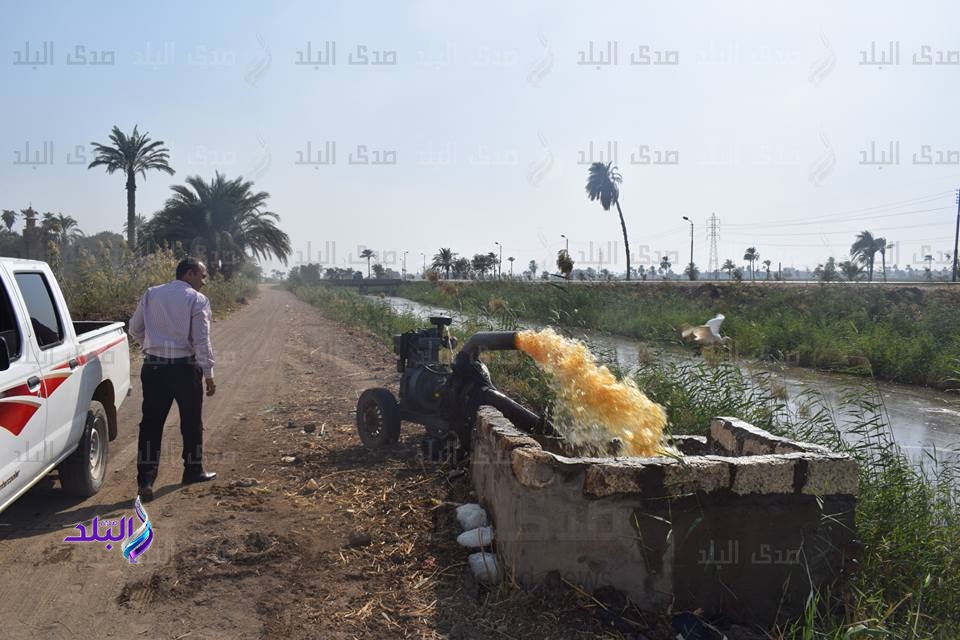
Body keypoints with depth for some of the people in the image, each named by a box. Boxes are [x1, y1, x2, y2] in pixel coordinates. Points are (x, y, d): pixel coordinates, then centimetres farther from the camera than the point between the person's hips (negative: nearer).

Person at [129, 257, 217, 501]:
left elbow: (135, 329, 10)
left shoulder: (151, 294, 7)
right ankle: (193, 470, 26)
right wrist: (208, 373, -8)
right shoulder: (197, 300, -7)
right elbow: (202, 340, -12)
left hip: (153, 367, 4)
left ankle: (145, 479, 0)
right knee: (191, 421, 13)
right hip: (185, 368, -4)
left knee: (151, 423, 5)